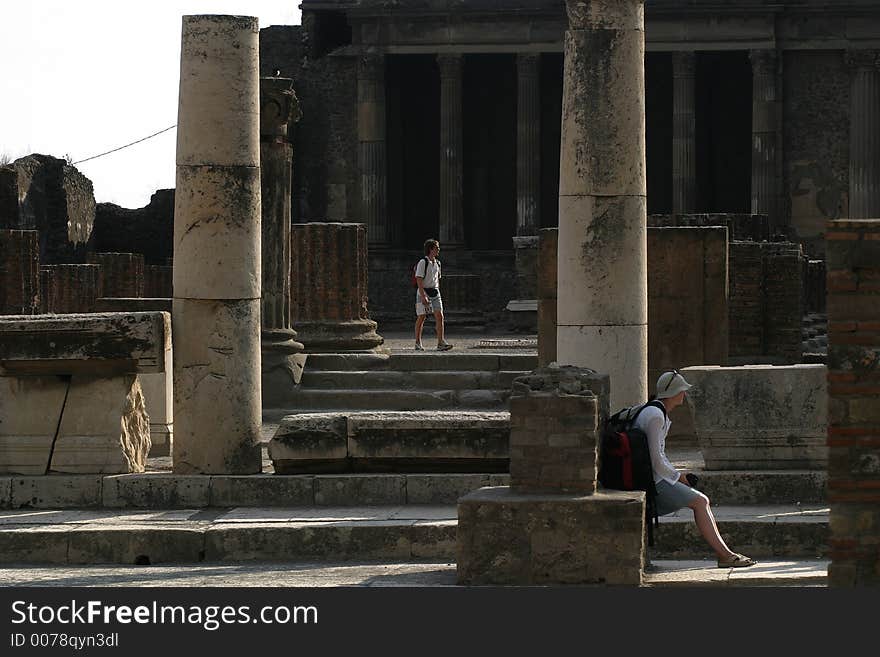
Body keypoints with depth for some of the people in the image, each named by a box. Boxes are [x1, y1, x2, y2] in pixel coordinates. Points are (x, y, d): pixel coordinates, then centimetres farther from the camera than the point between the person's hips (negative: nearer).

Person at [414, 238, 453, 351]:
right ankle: (418, 343, 12)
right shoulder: (423, 263, -11)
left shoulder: (437, 263, 12)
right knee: (421, 318, 1)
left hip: (435, 292, 6)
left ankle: (441, 343, -11)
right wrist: (423, 296, -22)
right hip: (424, 292, -6)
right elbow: (419, 280, -16)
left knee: (439, 317, -7)